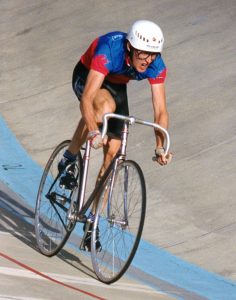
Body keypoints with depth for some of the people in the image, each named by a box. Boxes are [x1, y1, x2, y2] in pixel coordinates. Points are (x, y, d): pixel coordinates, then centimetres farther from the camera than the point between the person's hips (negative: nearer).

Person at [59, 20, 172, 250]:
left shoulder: (156, 66, -28)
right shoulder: (109, 51, -40)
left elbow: (160, 111, -26)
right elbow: (87, 98, -47)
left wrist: (160, 147, -40)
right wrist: (94, 132, -61)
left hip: (116, 85, 4)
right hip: (86, 76, -4)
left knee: (113, 153, -5)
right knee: (106, 106, -38)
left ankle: (93, 216, 7)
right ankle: (69, 158, -16)